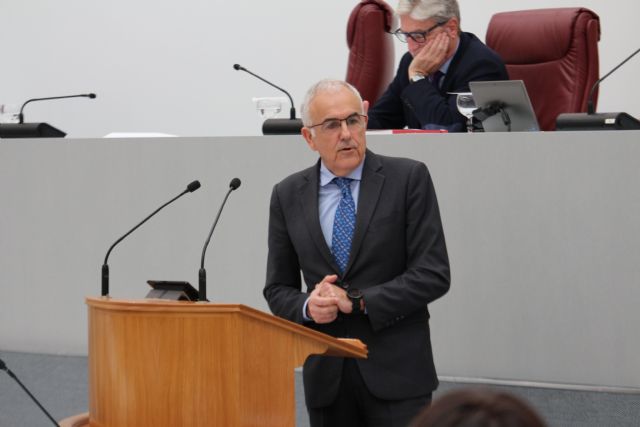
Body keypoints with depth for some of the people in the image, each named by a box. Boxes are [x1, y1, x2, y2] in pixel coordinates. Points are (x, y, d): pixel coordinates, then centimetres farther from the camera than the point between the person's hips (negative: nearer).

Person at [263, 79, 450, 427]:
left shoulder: (408, 178, -2)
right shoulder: (288, 195, 7)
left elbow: (434, 274, -7)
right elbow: (278, 289, 11)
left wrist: (358, 302, -14)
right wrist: (307, 306, -11)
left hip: (395, 370, -3)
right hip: (326, 373, 3)